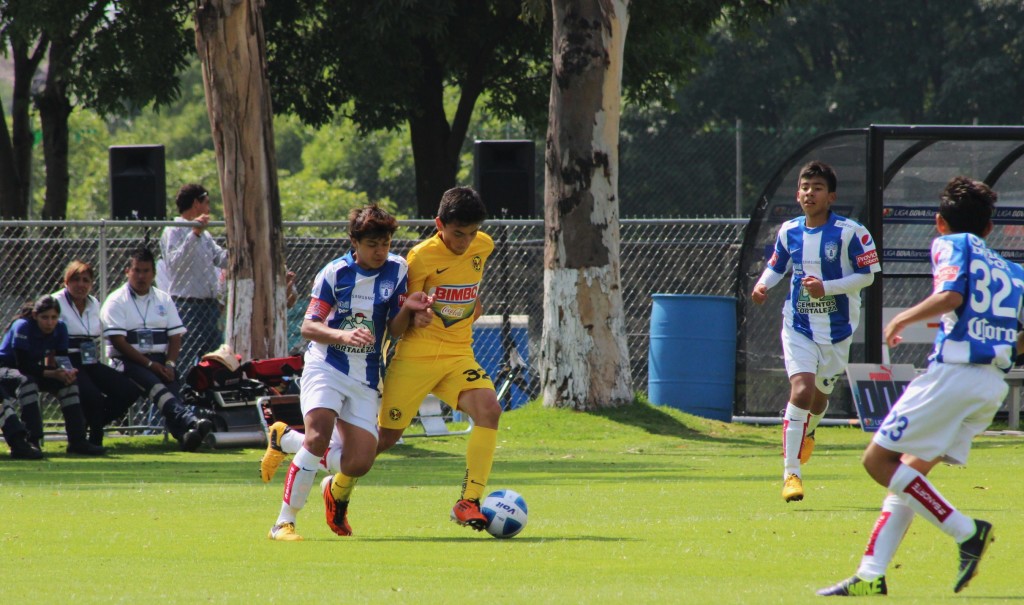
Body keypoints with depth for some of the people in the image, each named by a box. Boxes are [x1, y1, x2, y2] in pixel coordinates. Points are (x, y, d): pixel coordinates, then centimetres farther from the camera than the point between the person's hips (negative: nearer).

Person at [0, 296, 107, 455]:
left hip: (34, 370, 7)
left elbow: (62, 360, -8)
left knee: (68, 382, -12)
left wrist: (66, 372, -33)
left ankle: (77, 440, -12)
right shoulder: (23, 327, -27)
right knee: (27, 381, -37)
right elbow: (23, 366, -30)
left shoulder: (60, 328, -8)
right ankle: (32, 440, -40)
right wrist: (53, 373, -38)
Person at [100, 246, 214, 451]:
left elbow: (175, 336, 12)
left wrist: (169, 364, -8)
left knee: (171, 385, -27)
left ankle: (183, 434, -52)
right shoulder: (116, 301, 2)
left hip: (159, 361, 4)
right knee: (154, 384, -33)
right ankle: (189, 421, -57)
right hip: (128, 362, -4)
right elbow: (118, 342, -8)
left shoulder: (163, 299, 18)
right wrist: (150, 364, -15)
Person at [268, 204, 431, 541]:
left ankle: (336, 491, 33)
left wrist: (406, 309, -16)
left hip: (364, 378, 3)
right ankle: (284, 523, -23)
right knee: (319, 435, -28)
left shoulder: (397, 270, 3)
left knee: (360, 463, -7)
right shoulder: (335, 273, -6)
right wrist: (344, 335, -28)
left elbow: (395, 330, 6)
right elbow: (308, 327, -10)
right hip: (325, 366, -3)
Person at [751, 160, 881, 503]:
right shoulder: (788, 231, 1)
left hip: (838, 328, 0)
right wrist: (763, 285, -7)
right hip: (799, 325, 0)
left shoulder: (849, 233, -11)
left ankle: (807, 432, 54)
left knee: (820, 393, 16)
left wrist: (827, 288, -21)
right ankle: (791, 473, -17)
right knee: (801, 390, -19)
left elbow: (867, 275, -9)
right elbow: (776, 266, 16)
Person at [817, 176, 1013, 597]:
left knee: (878, 459, -3)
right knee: (910, 471, 13)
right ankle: (871, 576, 7)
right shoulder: (1012, 272, 20)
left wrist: (902, 319, -1)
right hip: (994, 384, 8)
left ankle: (965, 531, -10)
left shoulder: (952, 245, 3)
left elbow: (950, 295, -16)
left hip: (952, 373, -8)